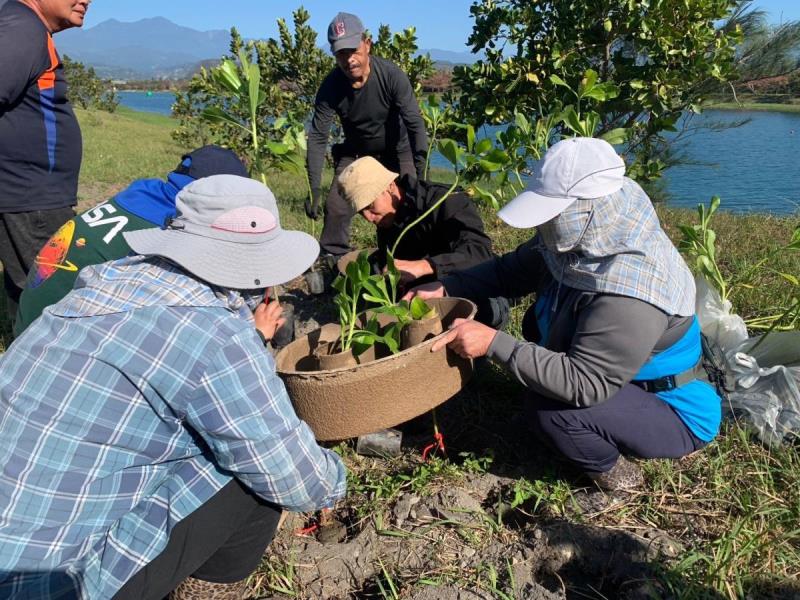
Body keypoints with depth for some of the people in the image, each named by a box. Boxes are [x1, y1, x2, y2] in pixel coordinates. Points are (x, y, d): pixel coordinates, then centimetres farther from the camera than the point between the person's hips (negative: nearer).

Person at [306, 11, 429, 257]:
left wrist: (421, 171, -31)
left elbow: (415, 124, -24)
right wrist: (314, 189, -23)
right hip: (354, 153, 2)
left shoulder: (391, 75, -25)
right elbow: (317, 138, -17)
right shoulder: (330, 87, -20)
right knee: (336, 207, -8)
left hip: (396, 152, -1)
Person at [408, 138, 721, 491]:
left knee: (548, 407, -31)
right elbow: (516, 269, 2)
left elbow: (584, 385, -37)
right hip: (629, 383, 9)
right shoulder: (582, 239, -10)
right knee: (538, 323, 12)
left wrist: (493, 344, -37)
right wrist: (446, 287, -8)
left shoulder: (628, 293, -37)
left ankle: (606, 468, 3)